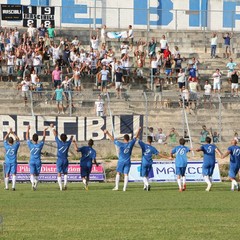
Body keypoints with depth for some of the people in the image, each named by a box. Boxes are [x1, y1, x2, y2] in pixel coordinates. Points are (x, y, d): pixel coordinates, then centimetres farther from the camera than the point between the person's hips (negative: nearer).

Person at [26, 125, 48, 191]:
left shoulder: (30, 145, -7)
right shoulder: (40, 145, -5)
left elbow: (27, 137, 5)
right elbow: (43, 138, 9)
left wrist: (28, 129, 15)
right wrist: (44, 131, 24)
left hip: (32, 161, -1)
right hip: (38, 161, 1)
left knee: (32, 174, -11)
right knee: (37, 175, 12)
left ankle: (33, 183, -36)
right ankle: (35, 186, 12)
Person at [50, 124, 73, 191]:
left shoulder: (59, 142, -7)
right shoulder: (68, 143, -1)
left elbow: (55, 135, 4)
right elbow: (71, 139, 24)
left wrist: (53, 128, 18)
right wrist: (71, 137, 47)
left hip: (59, 160, -2)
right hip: (65, 160, 2)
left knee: (59, 174, 1)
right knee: (65, 173, 13)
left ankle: (60, 187, -7)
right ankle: (65, 184, -8)